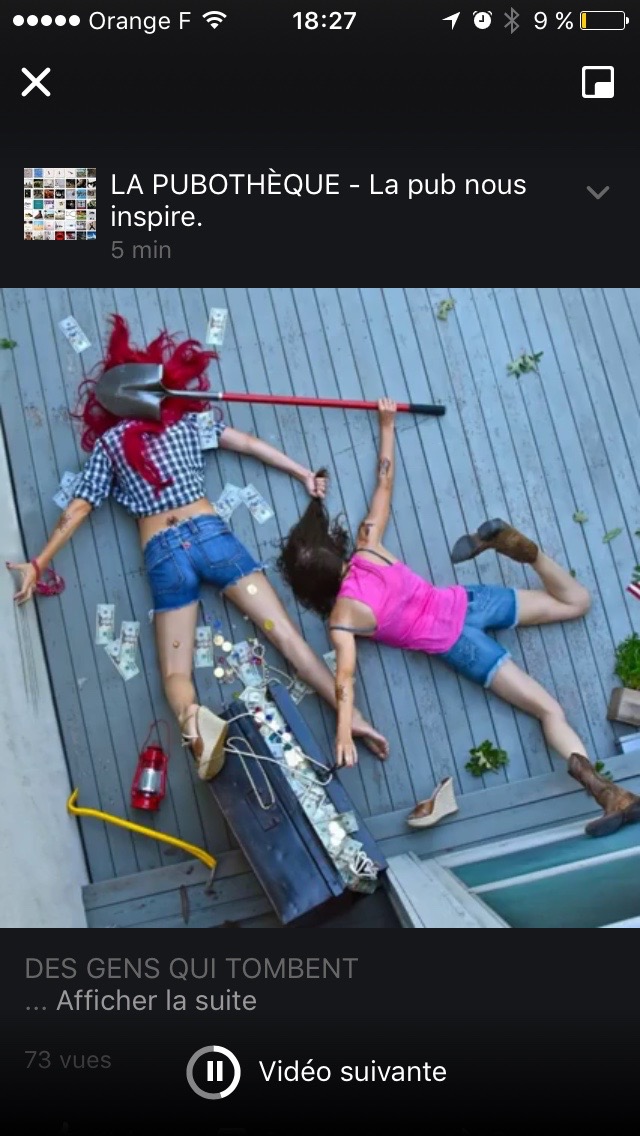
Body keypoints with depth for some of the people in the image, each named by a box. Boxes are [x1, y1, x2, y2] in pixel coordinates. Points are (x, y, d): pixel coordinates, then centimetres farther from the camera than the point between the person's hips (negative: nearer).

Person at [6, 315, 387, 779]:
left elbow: (79, 508, 9)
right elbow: (246, 442, 13)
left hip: (162, 557, 0)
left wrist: (38, 563, 14)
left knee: (176, 672, 2)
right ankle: (351, 714, -11)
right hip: (210, 535, 1)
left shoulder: (107, 442, 11)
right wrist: (303, 473, 20)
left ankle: (196, 722, -31)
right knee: (286, 634, -1)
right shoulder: (186, 418, 13)